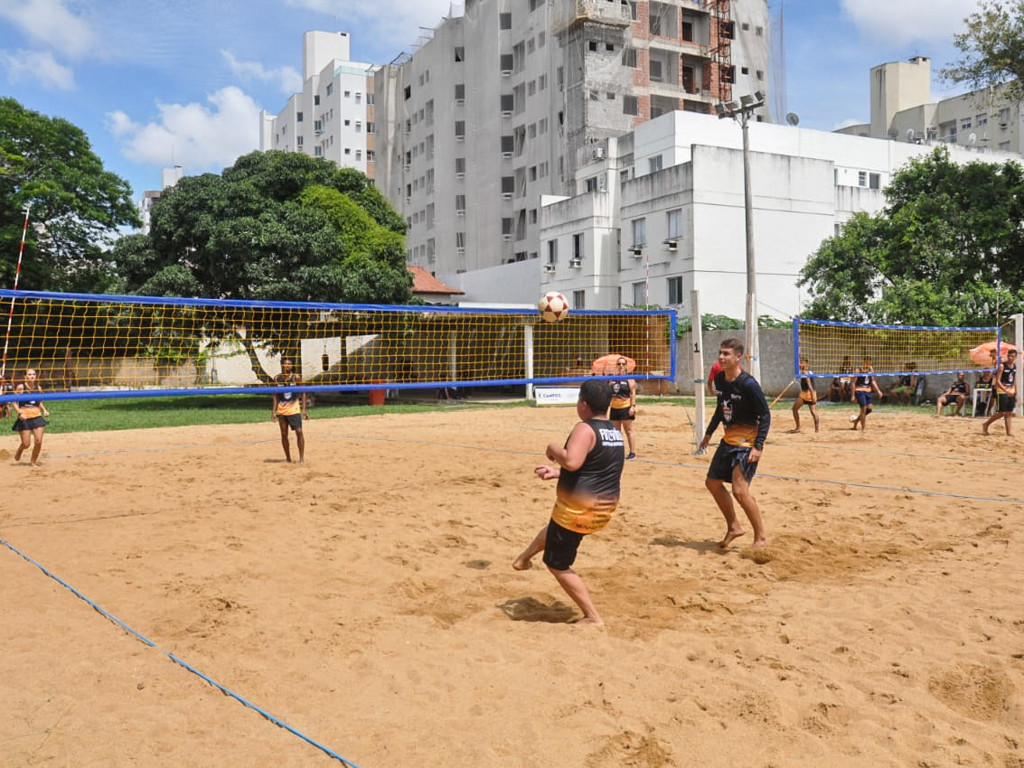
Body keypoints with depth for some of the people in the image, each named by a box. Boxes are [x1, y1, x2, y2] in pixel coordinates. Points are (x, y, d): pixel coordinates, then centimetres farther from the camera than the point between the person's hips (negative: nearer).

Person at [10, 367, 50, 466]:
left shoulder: (38, 388, 6)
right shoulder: (20, 387, -5)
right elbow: (14, 402, -3)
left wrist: (44, 410, 5)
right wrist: (20, 412, -16)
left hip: (36, 416, 3)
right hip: (24, 417, -3)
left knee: (39, 441, -7)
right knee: (26, 444, -3)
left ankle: (34, 461, 15)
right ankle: (18, 452, 33)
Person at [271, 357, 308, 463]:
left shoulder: (296, 377, -4)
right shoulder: (277, 378, 3)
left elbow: (303, 393, 2)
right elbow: (276, 396, 10)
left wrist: (304, 409, -4)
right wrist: (273, 411, 5)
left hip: (294, 409, -3)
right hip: (281, 410, 3)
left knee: (299, 432, -10)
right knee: (284, 434, 6)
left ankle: (302, 457, -2)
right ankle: (288, 458, 16)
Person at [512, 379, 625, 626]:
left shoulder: (585, 429, -19)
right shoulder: (615, 432, 9)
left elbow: (572, 462, -36)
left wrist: (554, 449, -15)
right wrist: (556, 472, 18)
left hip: (579, 509, -9)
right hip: (605, 508, 9)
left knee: (558, 565, 10)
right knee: (554, 527, 36)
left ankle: (592, 617, 14)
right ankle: (524, 558, 57)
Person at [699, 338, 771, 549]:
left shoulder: (748, 384, -20)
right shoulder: (719, 379, 3)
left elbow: (765, 415, -16)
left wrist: (758, 446, -23)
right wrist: (709, 433, 23)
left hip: (747, 440, -9)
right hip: (729, 438, 9)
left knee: (740, 490, -16)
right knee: (712, 482, 15)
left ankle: (761, 537, 1)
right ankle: (734, 527, 30)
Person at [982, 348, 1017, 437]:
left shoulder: (1014, 366, 8)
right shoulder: (1002, 366, -12)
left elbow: (1014, 380, 17)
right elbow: (998, 381, -16)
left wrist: (1015, 393, 15)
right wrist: (1006, 391, -26)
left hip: (1011, 392, 6)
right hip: (1002, 391, -6)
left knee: (1009, 413, 4)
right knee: (1002, 413, -8)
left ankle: (1009, 432, 4)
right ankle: (985, 425, 10)